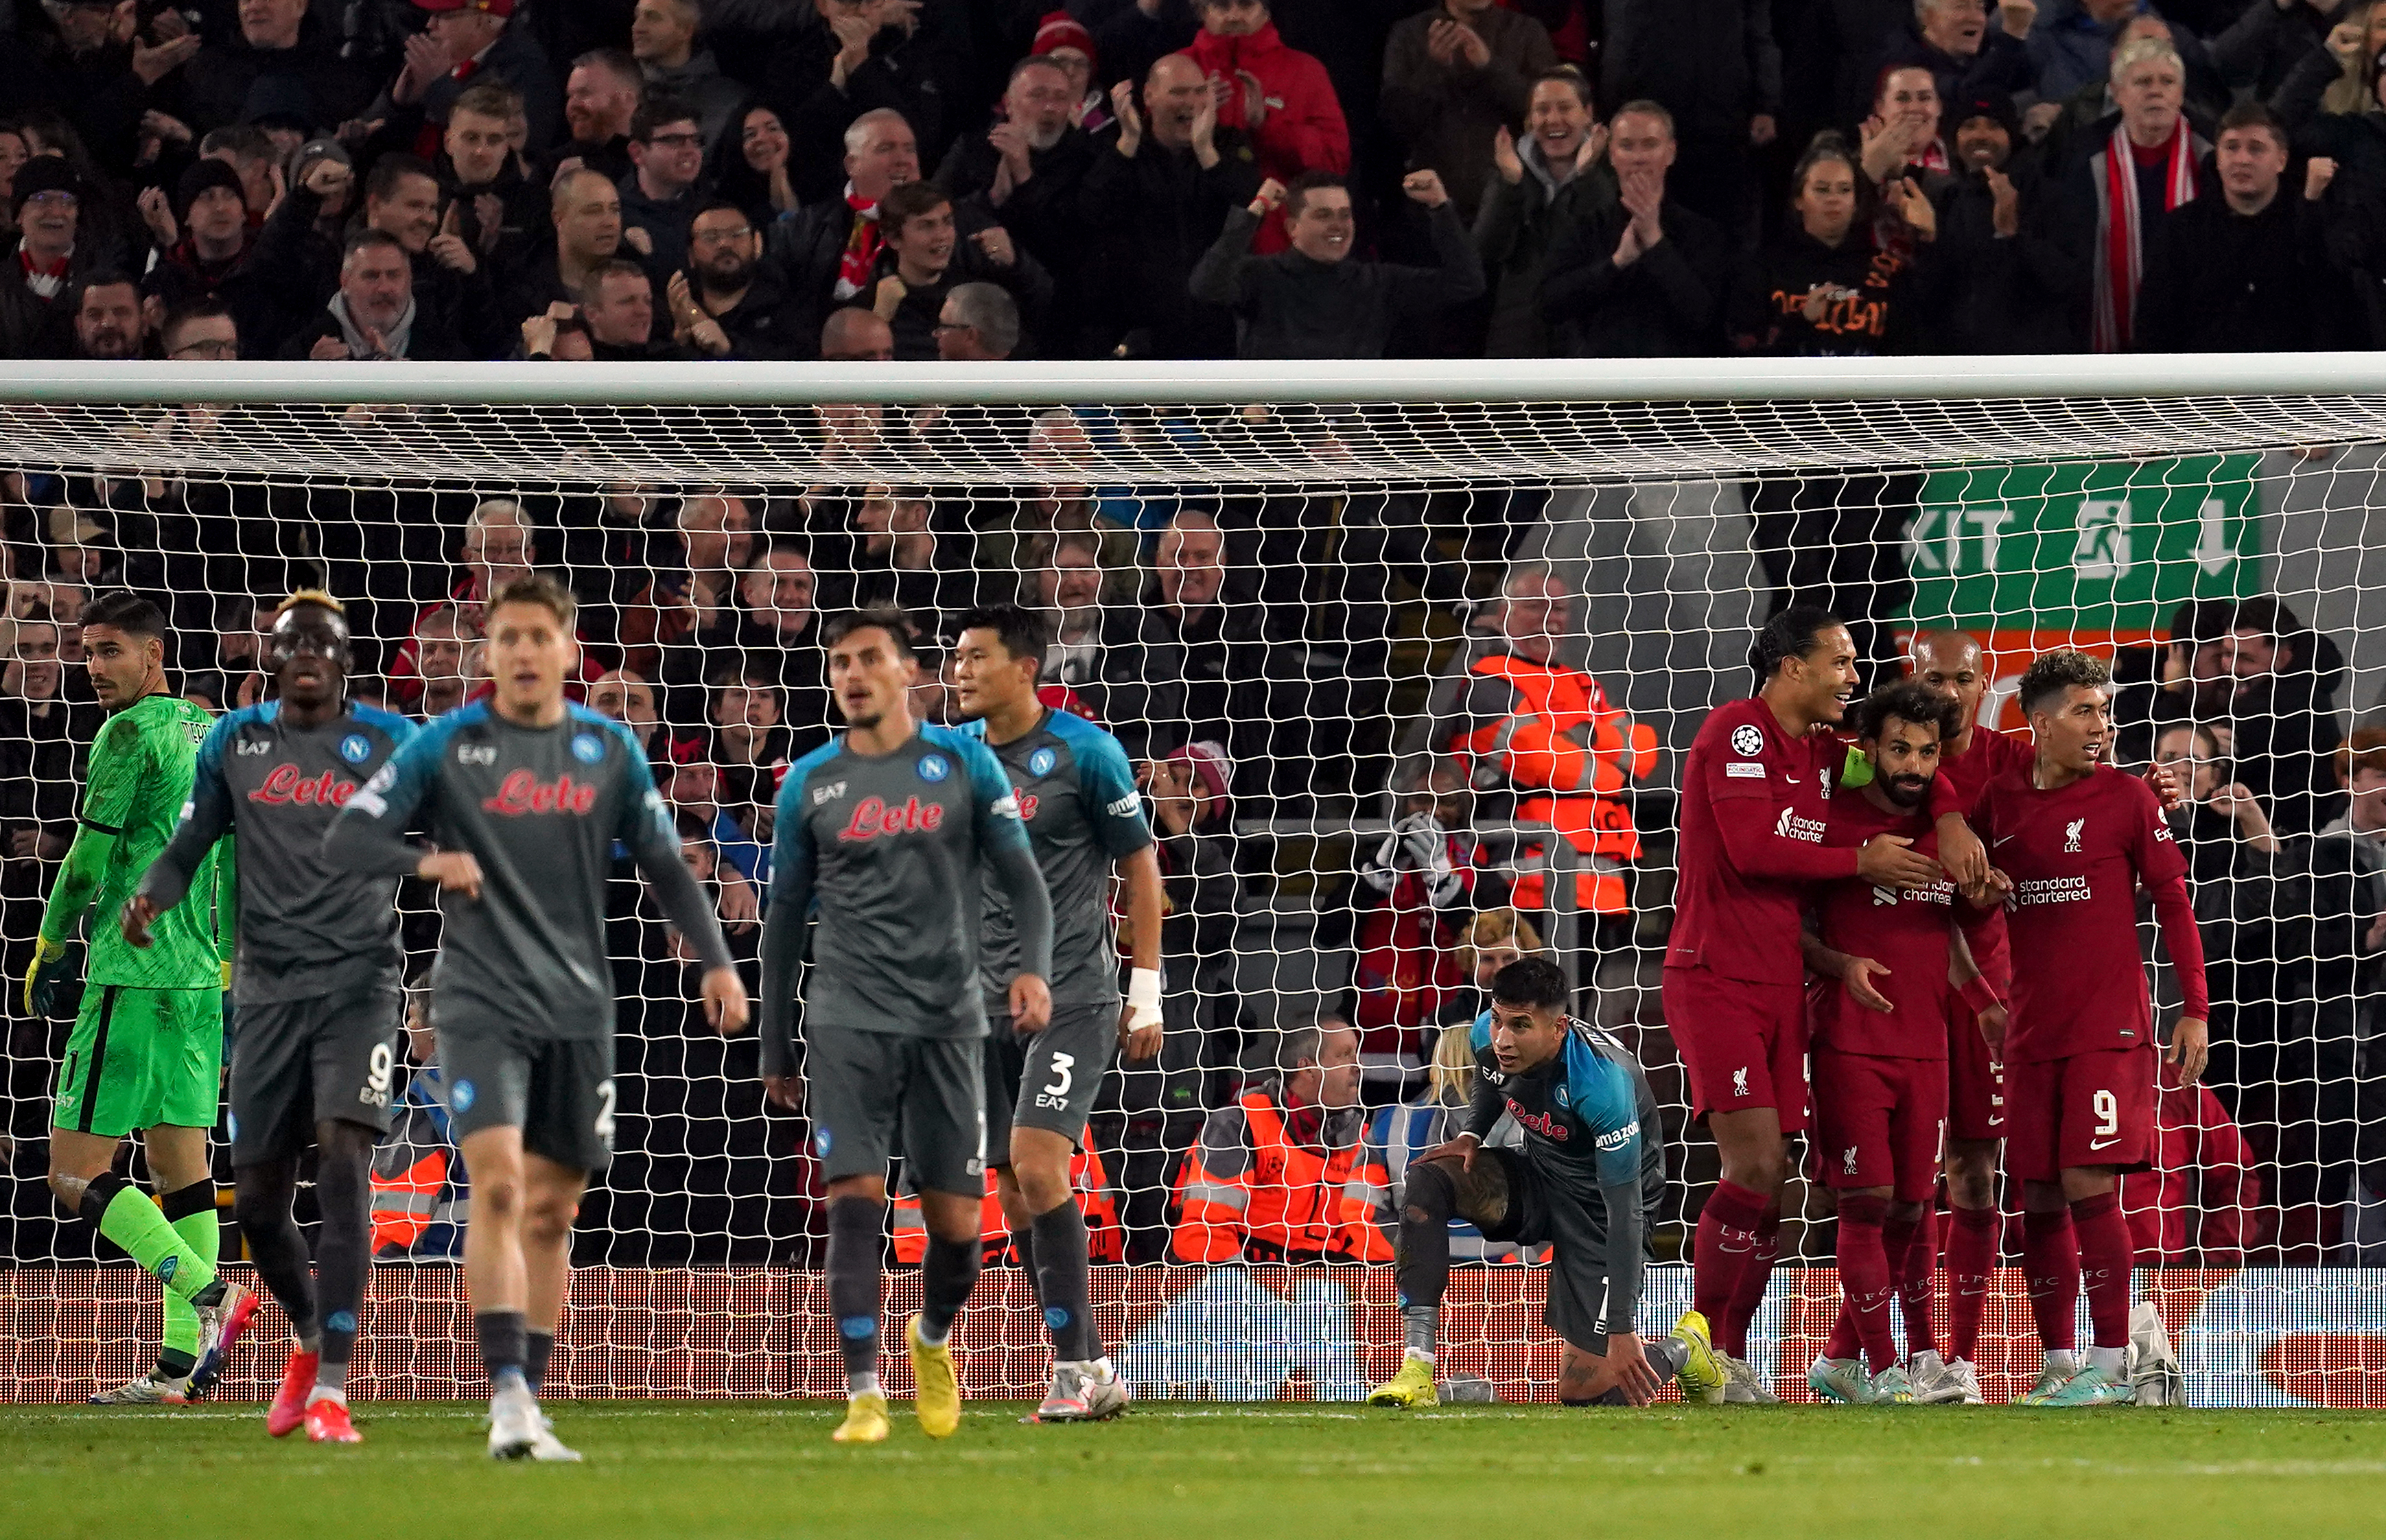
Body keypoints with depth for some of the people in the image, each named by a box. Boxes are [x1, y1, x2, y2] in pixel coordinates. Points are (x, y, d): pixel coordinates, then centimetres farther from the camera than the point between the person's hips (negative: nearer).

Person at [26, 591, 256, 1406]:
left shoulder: (131, 734, -10)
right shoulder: (208, 734, 15)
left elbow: (90, 857, -10)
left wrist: (48, 953, 2)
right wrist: (231, 966, 24)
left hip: (132, 976, -9)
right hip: (199, 977, 9)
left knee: (77, 1176, -7)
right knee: (182, 1169, 8)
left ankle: (211, 1295, -20)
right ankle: (182, 1362, 4)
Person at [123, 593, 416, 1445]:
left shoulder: (390, 742, 3)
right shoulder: (235, 742, 9)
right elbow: (190, 844, 13)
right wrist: (148, 895, -7)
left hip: (360, 982, -3)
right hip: (268, 989, 3)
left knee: (344, 1161, -19)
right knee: (258, 1194, 5)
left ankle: (332, 1389, -20)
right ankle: (307, 1336, 36)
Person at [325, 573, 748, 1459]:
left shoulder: (609, 749, 9)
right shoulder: (447, 746, 0)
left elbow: (664, 865, 14)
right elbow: (344, 839, -3)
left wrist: (715, 959, 1)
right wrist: (424, 861, -22)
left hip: (578, 1009, 4)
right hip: (481, 1003, -4)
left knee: (551, 1213, 6)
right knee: (498, 1185, -19)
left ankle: (527, 1407, 13)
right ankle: (508, 1399, -25)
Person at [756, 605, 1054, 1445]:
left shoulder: (964, 763, 5)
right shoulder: (808, 783, 7)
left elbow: (1022, 877, 6)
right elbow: (784, 918, 13)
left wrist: (1034, 967, -13)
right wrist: (777, 1048, 13)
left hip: (948, 1019, 0)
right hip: (848, 1021, 0)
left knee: (957, 1223, 2)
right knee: (856, 1200, -13)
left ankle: (933, 1341, 33)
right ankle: (863, 1396, -13)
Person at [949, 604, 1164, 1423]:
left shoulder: (1083, 751, -6)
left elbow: (1140, 866, 0)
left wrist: (1146, 992, -2)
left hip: (1073, 994, -6)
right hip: (988, 1002, 6)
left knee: (1036, 1163, -18)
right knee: (1014, 1188, 3)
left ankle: (1079, 1363, -13)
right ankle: (1089, 1374, 9)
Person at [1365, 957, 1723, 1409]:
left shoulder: (1602, 1080, -33)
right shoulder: (1488, 1037, -14)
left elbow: (1625, 1210, -30)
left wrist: (1623, 1330, -32)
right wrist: (1470, 1135, -7)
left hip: (1598, 1208, -6)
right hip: (1537, 1180, 6)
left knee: (1583, 1391, -12)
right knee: (1427, 1179, -22)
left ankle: (1684, 1349, 23)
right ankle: (1417, 1371, -22)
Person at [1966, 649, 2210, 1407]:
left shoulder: (2126, 798, -2)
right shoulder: (2000, 801, 8)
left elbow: (2174, 903, 1)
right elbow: (1973, 884, 23)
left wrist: (2195, 1010, -4)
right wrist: (1976, 886, -1)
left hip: (2111, 1024, -4)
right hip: (2031, 1028, 4)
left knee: (2088, 1182, -14)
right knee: (2039, 1196, 3)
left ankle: (2112, 1366, -9)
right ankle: (2058, 1365, 13)